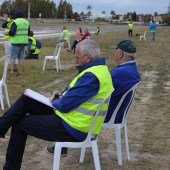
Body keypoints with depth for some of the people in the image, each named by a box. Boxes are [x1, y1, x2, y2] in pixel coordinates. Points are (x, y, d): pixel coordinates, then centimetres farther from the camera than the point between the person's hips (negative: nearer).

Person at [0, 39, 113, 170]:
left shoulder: (91, 76, -26)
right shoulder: (100, 68, 7)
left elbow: (65, 105, -24)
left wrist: (53, 102, -2)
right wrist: (61, 95, 8)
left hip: (73, 129, -10)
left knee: (19, 124, 2)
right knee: (25, 100, 8)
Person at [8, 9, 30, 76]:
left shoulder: (15, 22, -13)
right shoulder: (26, 22, 9)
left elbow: (12, 32, -20)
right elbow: (28, 33, 15)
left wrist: (10, 33, 2)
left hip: (16, 42, -6)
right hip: (23, 42, 6)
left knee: (13, 57, 1)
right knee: (21, 57, 8)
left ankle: (11, 72, 0)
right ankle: (20, 72, 7)